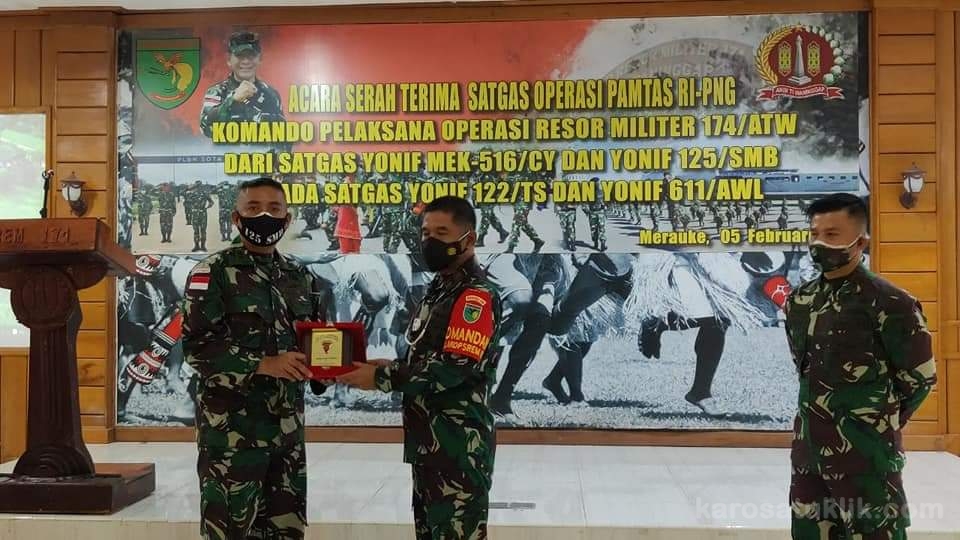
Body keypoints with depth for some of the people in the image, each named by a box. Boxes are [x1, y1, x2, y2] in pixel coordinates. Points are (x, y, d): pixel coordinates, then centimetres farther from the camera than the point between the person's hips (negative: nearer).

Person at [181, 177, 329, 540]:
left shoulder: (299, 276, 13)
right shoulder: (213, 273, -5)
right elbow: (198, 346, -14)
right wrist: (263, 365, -23)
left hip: (287, 424, 6)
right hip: (231, 426, -6)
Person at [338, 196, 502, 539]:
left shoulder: (477, 295, -14)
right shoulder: (437, 289, 16)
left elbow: (456, 366, -24)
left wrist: (382, 378, -19)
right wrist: (390, 367, 3)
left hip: (459, 445, -10)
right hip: (429, 441, 10)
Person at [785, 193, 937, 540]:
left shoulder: (889, 302, -13)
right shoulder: (799, 301, 7)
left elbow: (920, 378, -7)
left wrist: (879, 421, 3)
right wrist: (821, 412, 13)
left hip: (865, 453, -7)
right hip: (808, 447, 7)